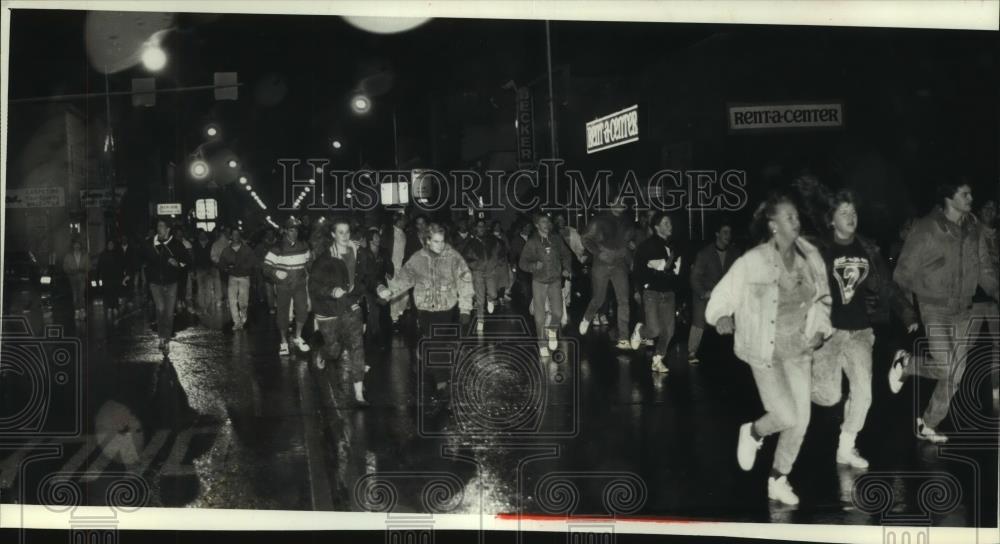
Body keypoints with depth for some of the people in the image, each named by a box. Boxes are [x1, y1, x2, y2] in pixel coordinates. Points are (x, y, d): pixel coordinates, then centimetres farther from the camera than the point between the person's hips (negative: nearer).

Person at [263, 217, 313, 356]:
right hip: (283, 286, -3)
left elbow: (309, 261, 22)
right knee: (283, 313, 3)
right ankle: (284, 342, 20)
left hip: (300, 284, 3)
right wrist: (276, 273, -30)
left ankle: (297, 337, 12)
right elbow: (266, 267, -12)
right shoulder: (277, 249, -10)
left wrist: (307, 273, 9)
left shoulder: (303, 246, 4)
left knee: (303, 309, -10)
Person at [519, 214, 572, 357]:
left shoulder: (556, 239, 2)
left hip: (555, 281, 2)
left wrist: (567, 268, 2)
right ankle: (542, 344, 13)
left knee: (558, 313, -6)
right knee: (540, 315, -1)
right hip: (539, 282, -2)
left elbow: (565, 255, 17)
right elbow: (522, 263, -6)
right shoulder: (532, 243, -6)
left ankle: (552, 331, 26)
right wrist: (534, 266, -24)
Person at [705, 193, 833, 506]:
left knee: (801, 419, 4)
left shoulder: (811, 258, -3)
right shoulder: (753, 262, -16)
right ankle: (753, 433, 24)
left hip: (799, 350, 5)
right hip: (765, 351, -4)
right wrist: (722, 317, -28)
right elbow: (724, 295, -9)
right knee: (787, 417, -12)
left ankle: (779, 481, 24)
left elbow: (822, 299, 11)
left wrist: (820, 328, -2)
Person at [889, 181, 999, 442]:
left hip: (963, 310, 5)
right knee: (944, 367, -15)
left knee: (956, 374, 7)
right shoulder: (926, 229, -13)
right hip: (935, 308, -5)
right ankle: (904, 365, 15)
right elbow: (904, 273, -8)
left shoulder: (974, 229, 3)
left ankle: (927, 425, 21)